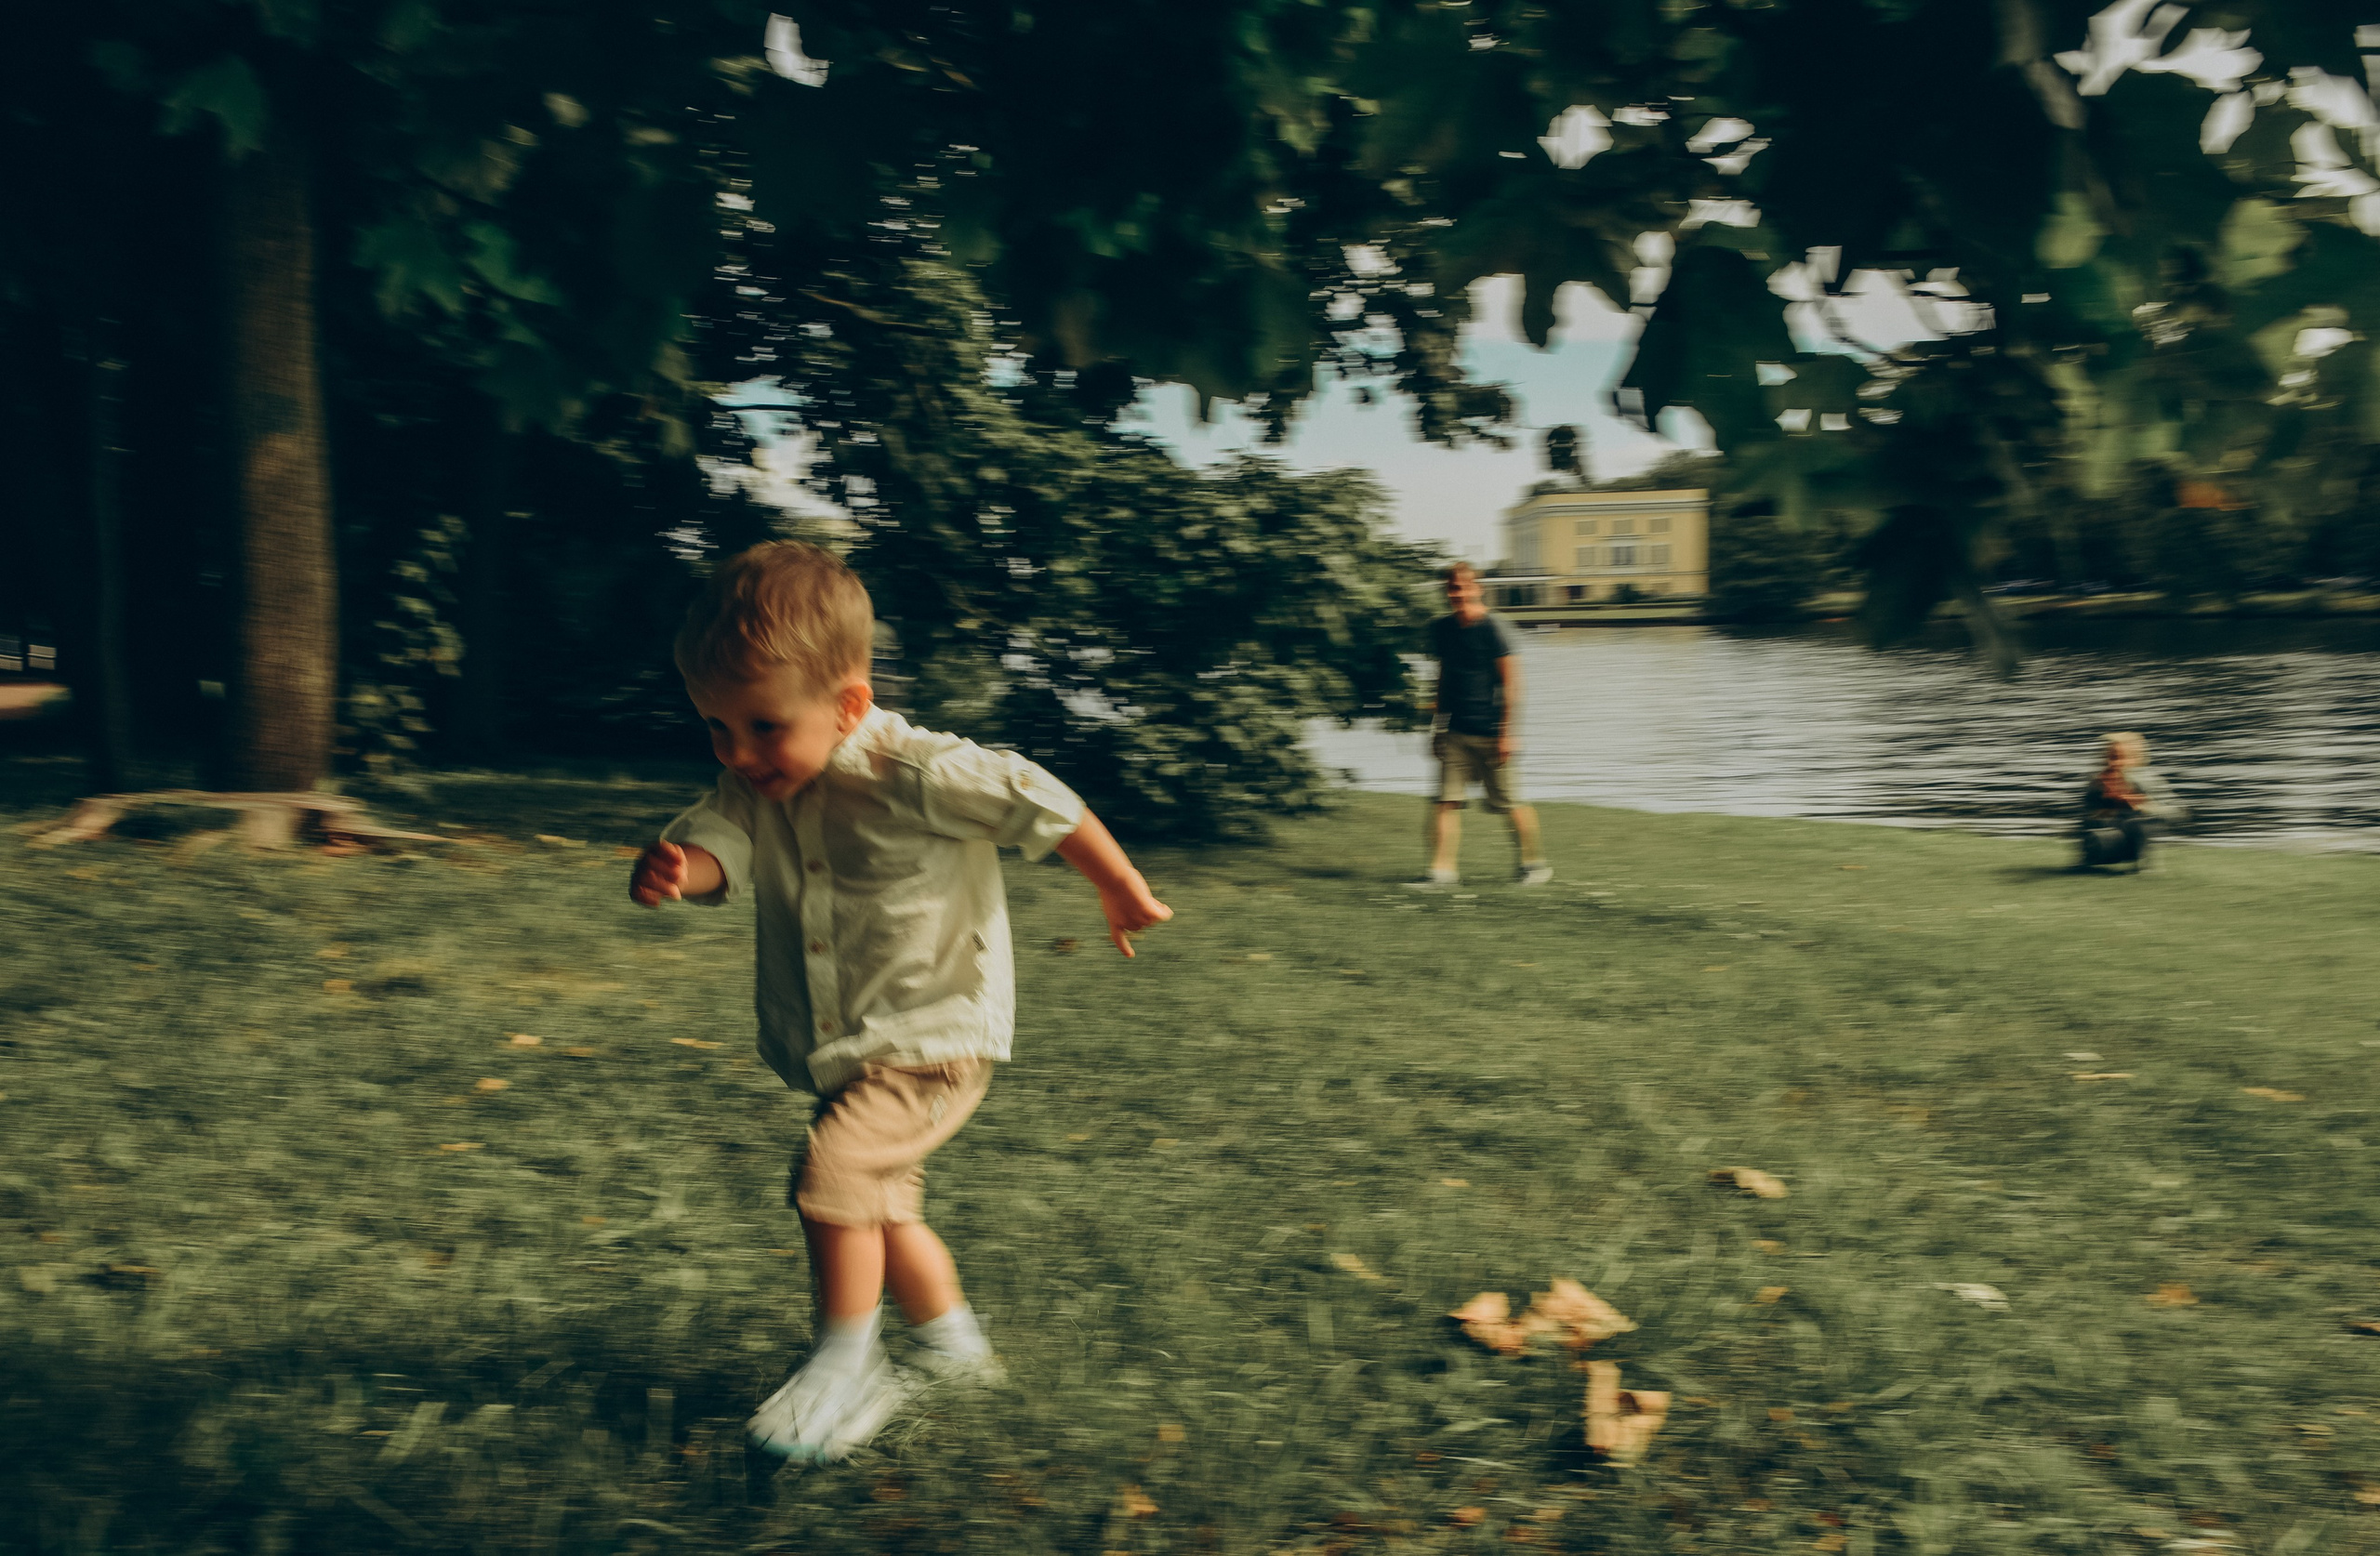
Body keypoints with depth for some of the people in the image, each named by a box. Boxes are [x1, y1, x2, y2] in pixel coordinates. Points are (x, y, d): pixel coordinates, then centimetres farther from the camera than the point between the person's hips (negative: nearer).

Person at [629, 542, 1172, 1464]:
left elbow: (1043, 809, -14)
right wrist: (676, 868, -46)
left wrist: (1123, 892, -2)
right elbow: (722, 841, -21)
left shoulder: (918, 775, -23)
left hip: (935, 1036, -8)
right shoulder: (757, 783, -4)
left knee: (833, 1172, -23)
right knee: (881, 1206, 21)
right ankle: (952, 1344, 44)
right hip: (843, 1052, 8)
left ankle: (845, 1367, -4)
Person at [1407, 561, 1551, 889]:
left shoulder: (1491, 629, -10)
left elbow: (1511, 683, -10)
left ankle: (1534, 862, 22)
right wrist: (1439, 723, 20)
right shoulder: (1441, 628, 9)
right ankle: (1443, 870, -4)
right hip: (1455, 731, 5)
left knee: (1508, 803, 4)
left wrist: (1506, 732, -13)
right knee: (1446, 800, -5)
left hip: (1489, 732, -5)